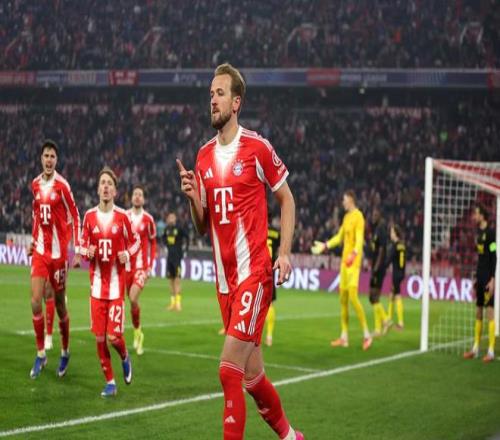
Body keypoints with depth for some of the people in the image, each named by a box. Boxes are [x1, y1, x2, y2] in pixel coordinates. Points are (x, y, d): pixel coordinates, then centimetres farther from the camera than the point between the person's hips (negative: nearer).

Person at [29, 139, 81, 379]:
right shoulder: (35, 184, 6)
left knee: (60, 304, 6)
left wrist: (78, 252, -9)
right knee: (35, 301, -6)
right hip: (40, 250, 4)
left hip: (58, 251, -4)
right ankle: (41, 354, 4)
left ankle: (65, 352, 25)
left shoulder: (62, 185, -10)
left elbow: (75, 218, -6)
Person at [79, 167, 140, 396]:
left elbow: (135, 241, 9)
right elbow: (83, 244, 13)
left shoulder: (122, 216, -4)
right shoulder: (89, 216, 2)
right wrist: (87, 252, -8)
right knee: (99, 337, 1)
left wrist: (128, 253, -10)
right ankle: (110, 381, 15)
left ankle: (125, 358, 25)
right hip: (97, 282, 2)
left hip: (117, 282, -2)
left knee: (114, 336, -9)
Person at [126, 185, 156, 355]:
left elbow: (153, 243, 5)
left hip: (141, 266, -3)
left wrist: (150, 266, 1)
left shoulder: (148, 219, -2)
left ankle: (138, 332, -1)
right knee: (131, 300, 8)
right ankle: (137, 333, 26)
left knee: (133, 298, -19)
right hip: (126, 264, 3)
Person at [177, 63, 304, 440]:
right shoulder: (204, 157, 11)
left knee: (229, 369, -14)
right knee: (252, 376, 12)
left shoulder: (257, 148, -6)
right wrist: (192, 197, -4)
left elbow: (287, 199, 3)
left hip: (255, 272, -6)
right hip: (224, 279, 6)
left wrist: (285, 252, -7)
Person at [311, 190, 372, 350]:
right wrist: (325, 246, 28)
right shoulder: (346, 217, 16)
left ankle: (367, 334, -8)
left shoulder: (358, 217, -11)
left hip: (353, 262, -9)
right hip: (344, 261, 9)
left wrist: (353, 254, -36)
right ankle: (344, 337, 12)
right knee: (343, 298, 8)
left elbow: (360, 239, -21)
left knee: (353, 297, -16)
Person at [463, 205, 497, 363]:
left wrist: (492, 280, -19)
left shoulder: (490, 232, -11)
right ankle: (475, 349, 15)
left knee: (489, 311, -8)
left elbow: (494, 257, -15)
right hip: (480, 278, 9)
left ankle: (491, 351, -8)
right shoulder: (479, 233, 15)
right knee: (478, 313, 10)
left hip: (488, 279, -9)